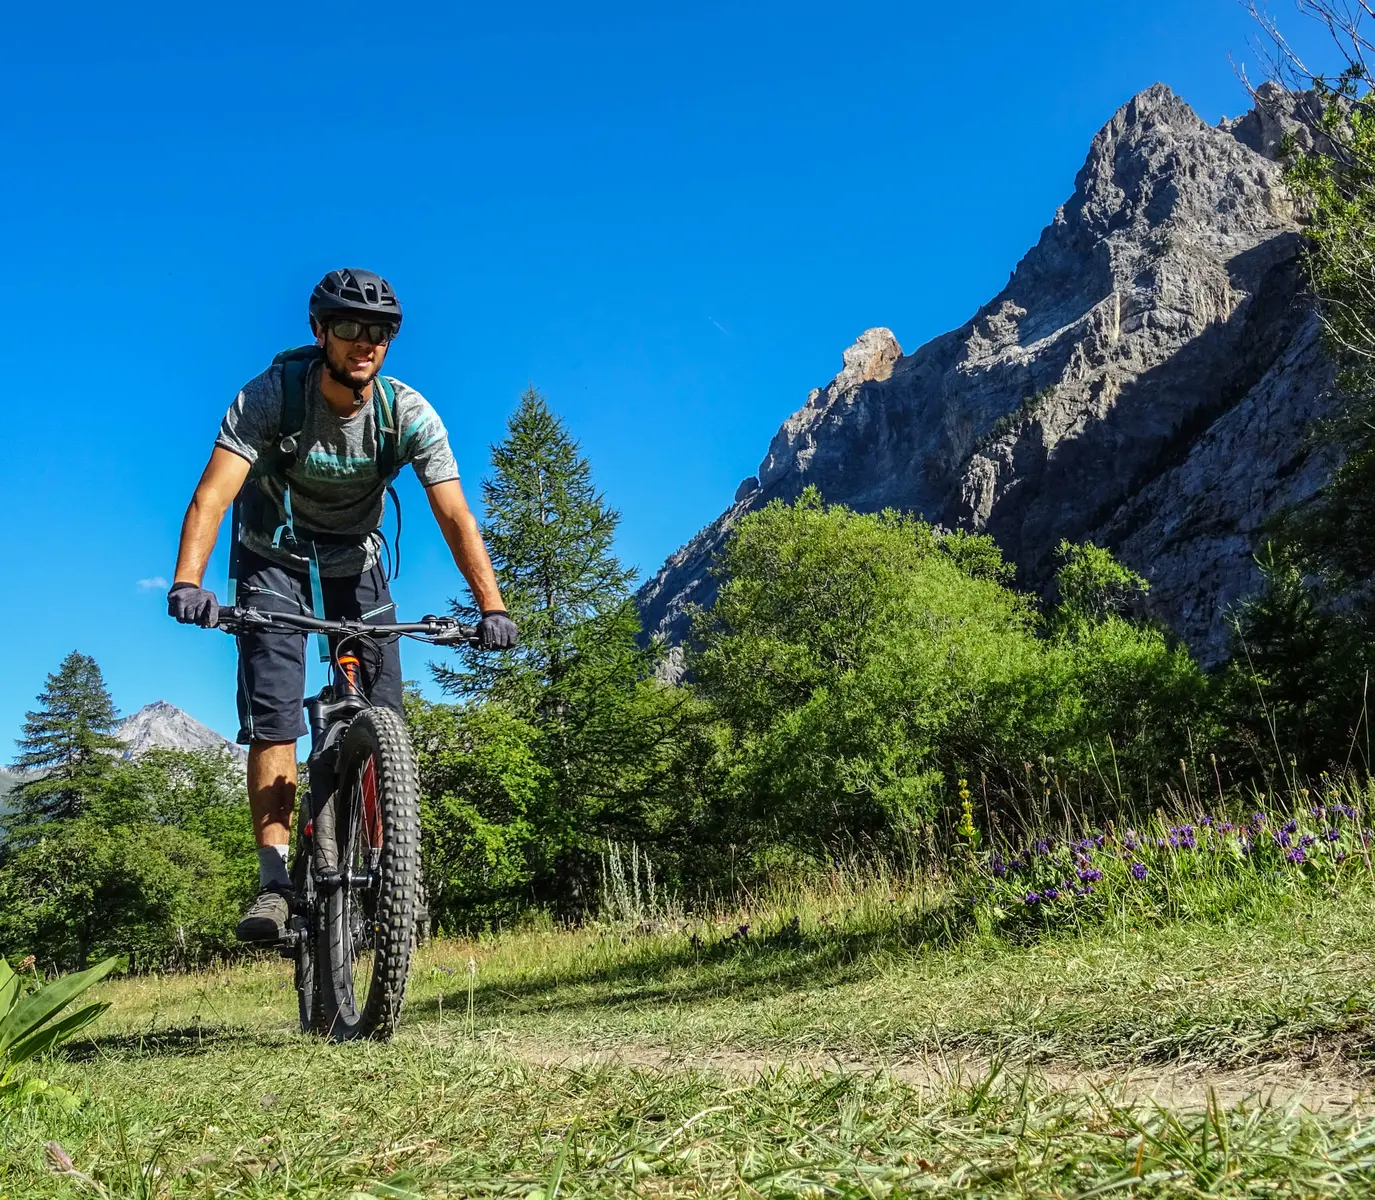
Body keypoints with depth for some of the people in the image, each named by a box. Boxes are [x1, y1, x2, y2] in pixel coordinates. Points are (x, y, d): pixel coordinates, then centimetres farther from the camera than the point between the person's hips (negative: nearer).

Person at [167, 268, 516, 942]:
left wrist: (491, 607, -39)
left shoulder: (409, 414, -22)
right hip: (275, 556, -2)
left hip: (356, 557, 2)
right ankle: (275, 881, -12)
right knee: (272, 714, -14)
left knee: (382, 714, -7)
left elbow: (455, 516, -27)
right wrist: (188, 581, -52)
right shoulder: (271, 395, -27)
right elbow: (214, 493, -36)